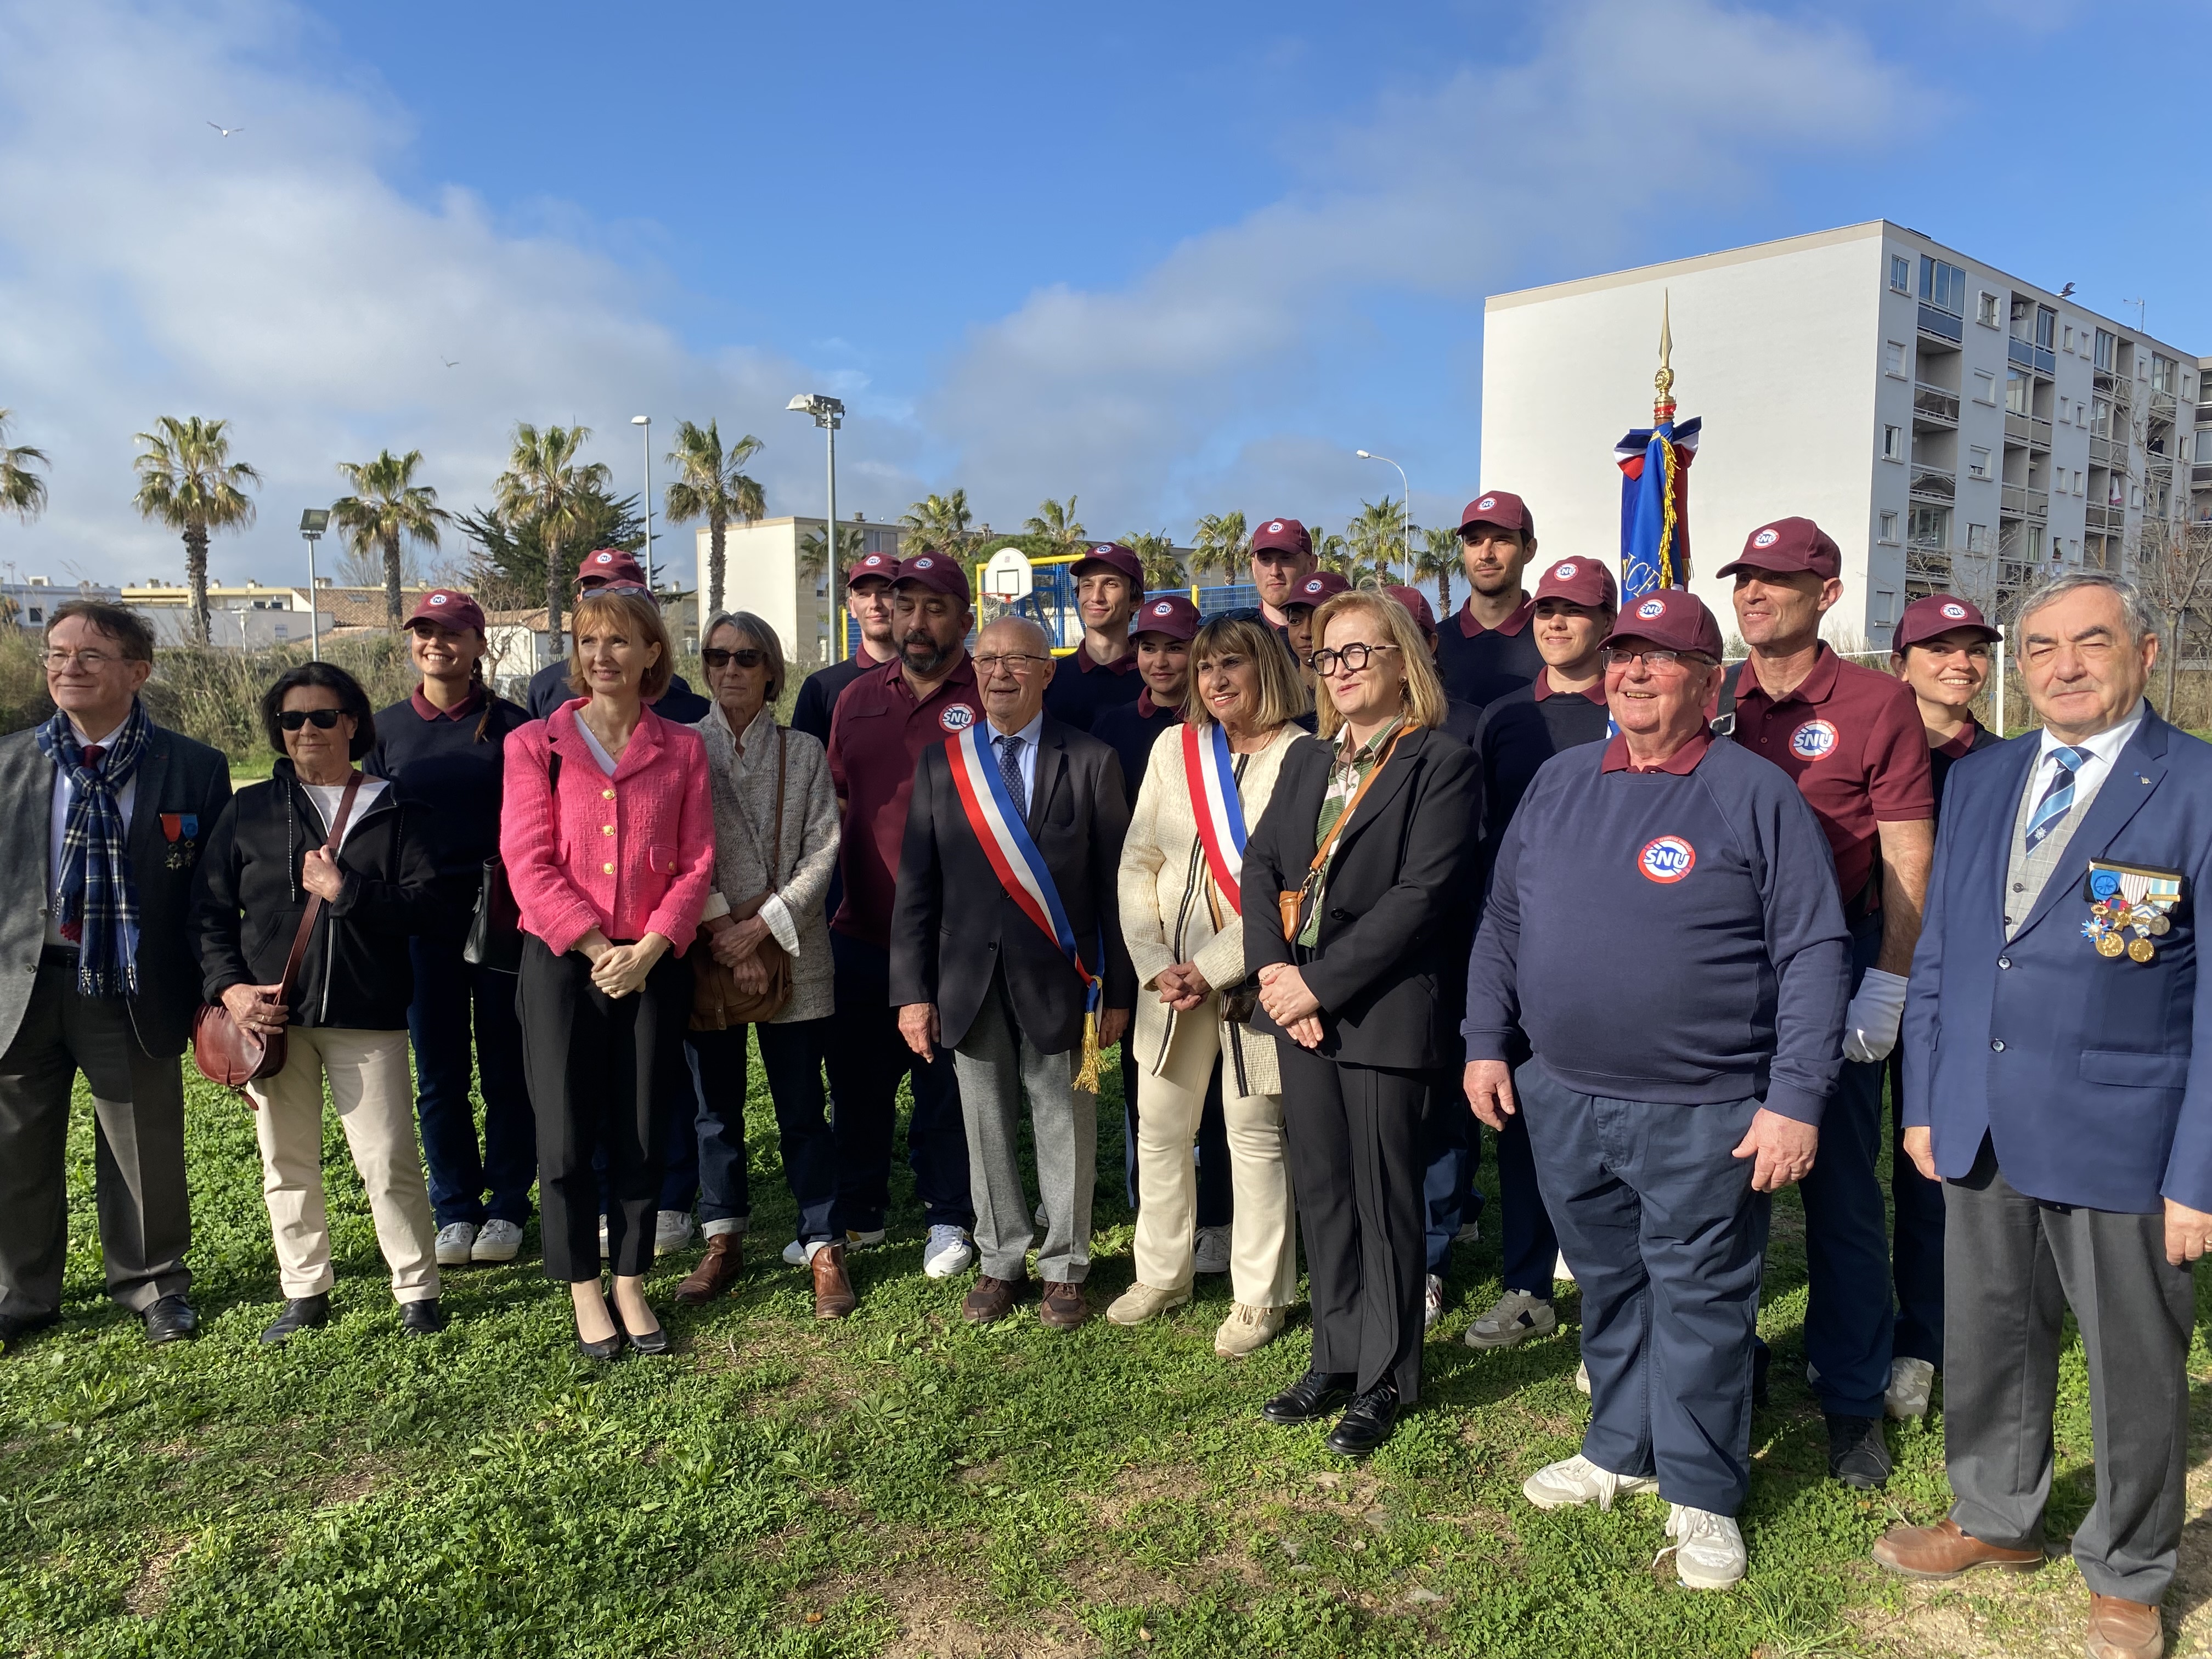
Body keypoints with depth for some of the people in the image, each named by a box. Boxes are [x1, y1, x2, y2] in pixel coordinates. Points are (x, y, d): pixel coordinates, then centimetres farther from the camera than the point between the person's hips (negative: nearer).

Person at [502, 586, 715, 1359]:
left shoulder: (681, 749, 5)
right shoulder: (535, 744, 1)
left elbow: (696, 864, 1)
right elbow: (529, 863, -6)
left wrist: (646, 950, -12)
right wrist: (599, 948, -14)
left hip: (652, 965, 1)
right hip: (562, 962, -1)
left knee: (640, 1135, 8)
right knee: (566, 1137, 4)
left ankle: (631, 1285, 24)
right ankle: (584, 1293, 21)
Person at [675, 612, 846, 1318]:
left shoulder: (804, 753, 5)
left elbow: (822, 854, -2)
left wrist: (761, 929, -11)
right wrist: (721, 930, -12)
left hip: (791, 955, -1)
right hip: (707, 955, 1)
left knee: (802, 1110, 2)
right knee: (716, 1106, 11)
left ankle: (823, 1247, 12)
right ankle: (724, 1241, 24)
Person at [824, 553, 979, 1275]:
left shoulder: (988, 701, -5)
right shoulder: (857, 699, 11)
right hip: (861, 931, 5)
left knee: (945, 1081, 7)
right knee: (857, 1076, 15)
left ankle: (947, 1218, 24)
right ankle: (858, 1212, 31)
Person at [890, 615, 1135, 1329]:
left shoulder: (1091, 761, -1)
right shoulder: (941, 762, 6)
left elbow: (1114, 883, -2)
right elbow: (916, 886, 5)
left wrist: (1118, 991, -4)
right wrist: (912, 991, 0)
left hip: (1057, 975, -2)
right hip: (970, 977, 2)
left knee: (1063, 1124, 7)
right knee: (986, 1125, 11)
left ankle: (1064, 1269, 24)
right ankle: (1001, 1262, 28)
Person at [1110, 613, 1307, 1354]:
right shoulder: (1174, 747, 7)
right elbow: (1137, 863, 6)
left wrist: (1214, 967, -15)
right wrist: (1155, 963, -5)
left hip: (1252, 978, -5)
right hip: (1170, 978, 5)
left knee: (1255, 1138, 6)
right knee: (1159, 1132, 14)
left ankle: (1261, 1297, 23)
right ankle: (1163, 1273, 34)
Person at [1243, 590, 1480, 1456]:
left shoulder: (1442, 763, -8)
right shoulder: (1306, 760, 14)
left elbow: (1421, 894, -16)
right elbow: (1260, 865, 9)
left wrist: (1320, 984, -16)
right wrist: (1272, 970, -7)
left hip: (1384, 1008, -6)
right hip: (1300, 1003, 6)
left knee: (1385, 1194, 5)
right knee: (1321, 1187, 14)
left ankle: (1387, 1376, 21)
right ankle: (1335, 1359, 29)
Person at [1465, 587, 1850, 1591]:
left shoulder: (1756, 796, -7)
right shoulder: (1559, 783, 7)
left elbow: (1812, 956, -9)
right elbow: (1503, 923, 12)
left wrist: (1795, 1099, -14)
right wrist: (1487, 1042, 7)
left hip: (1702, 1117, -4)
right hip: (1562, 1101, 5)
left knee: (1699, 1307, 7)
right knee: (1608, 1290, 19)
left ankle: (1701, 1495, 25)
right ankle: (1621, 1451, 38)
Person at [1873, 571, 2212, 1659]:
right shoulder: (1979, 781, 7)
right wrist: (1924, 1102, 9)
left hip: (2121, 1141, -4)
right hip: (1981, 1131, 5)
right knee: (1988, 1336, 19)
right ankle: (1997, 1519, 41)